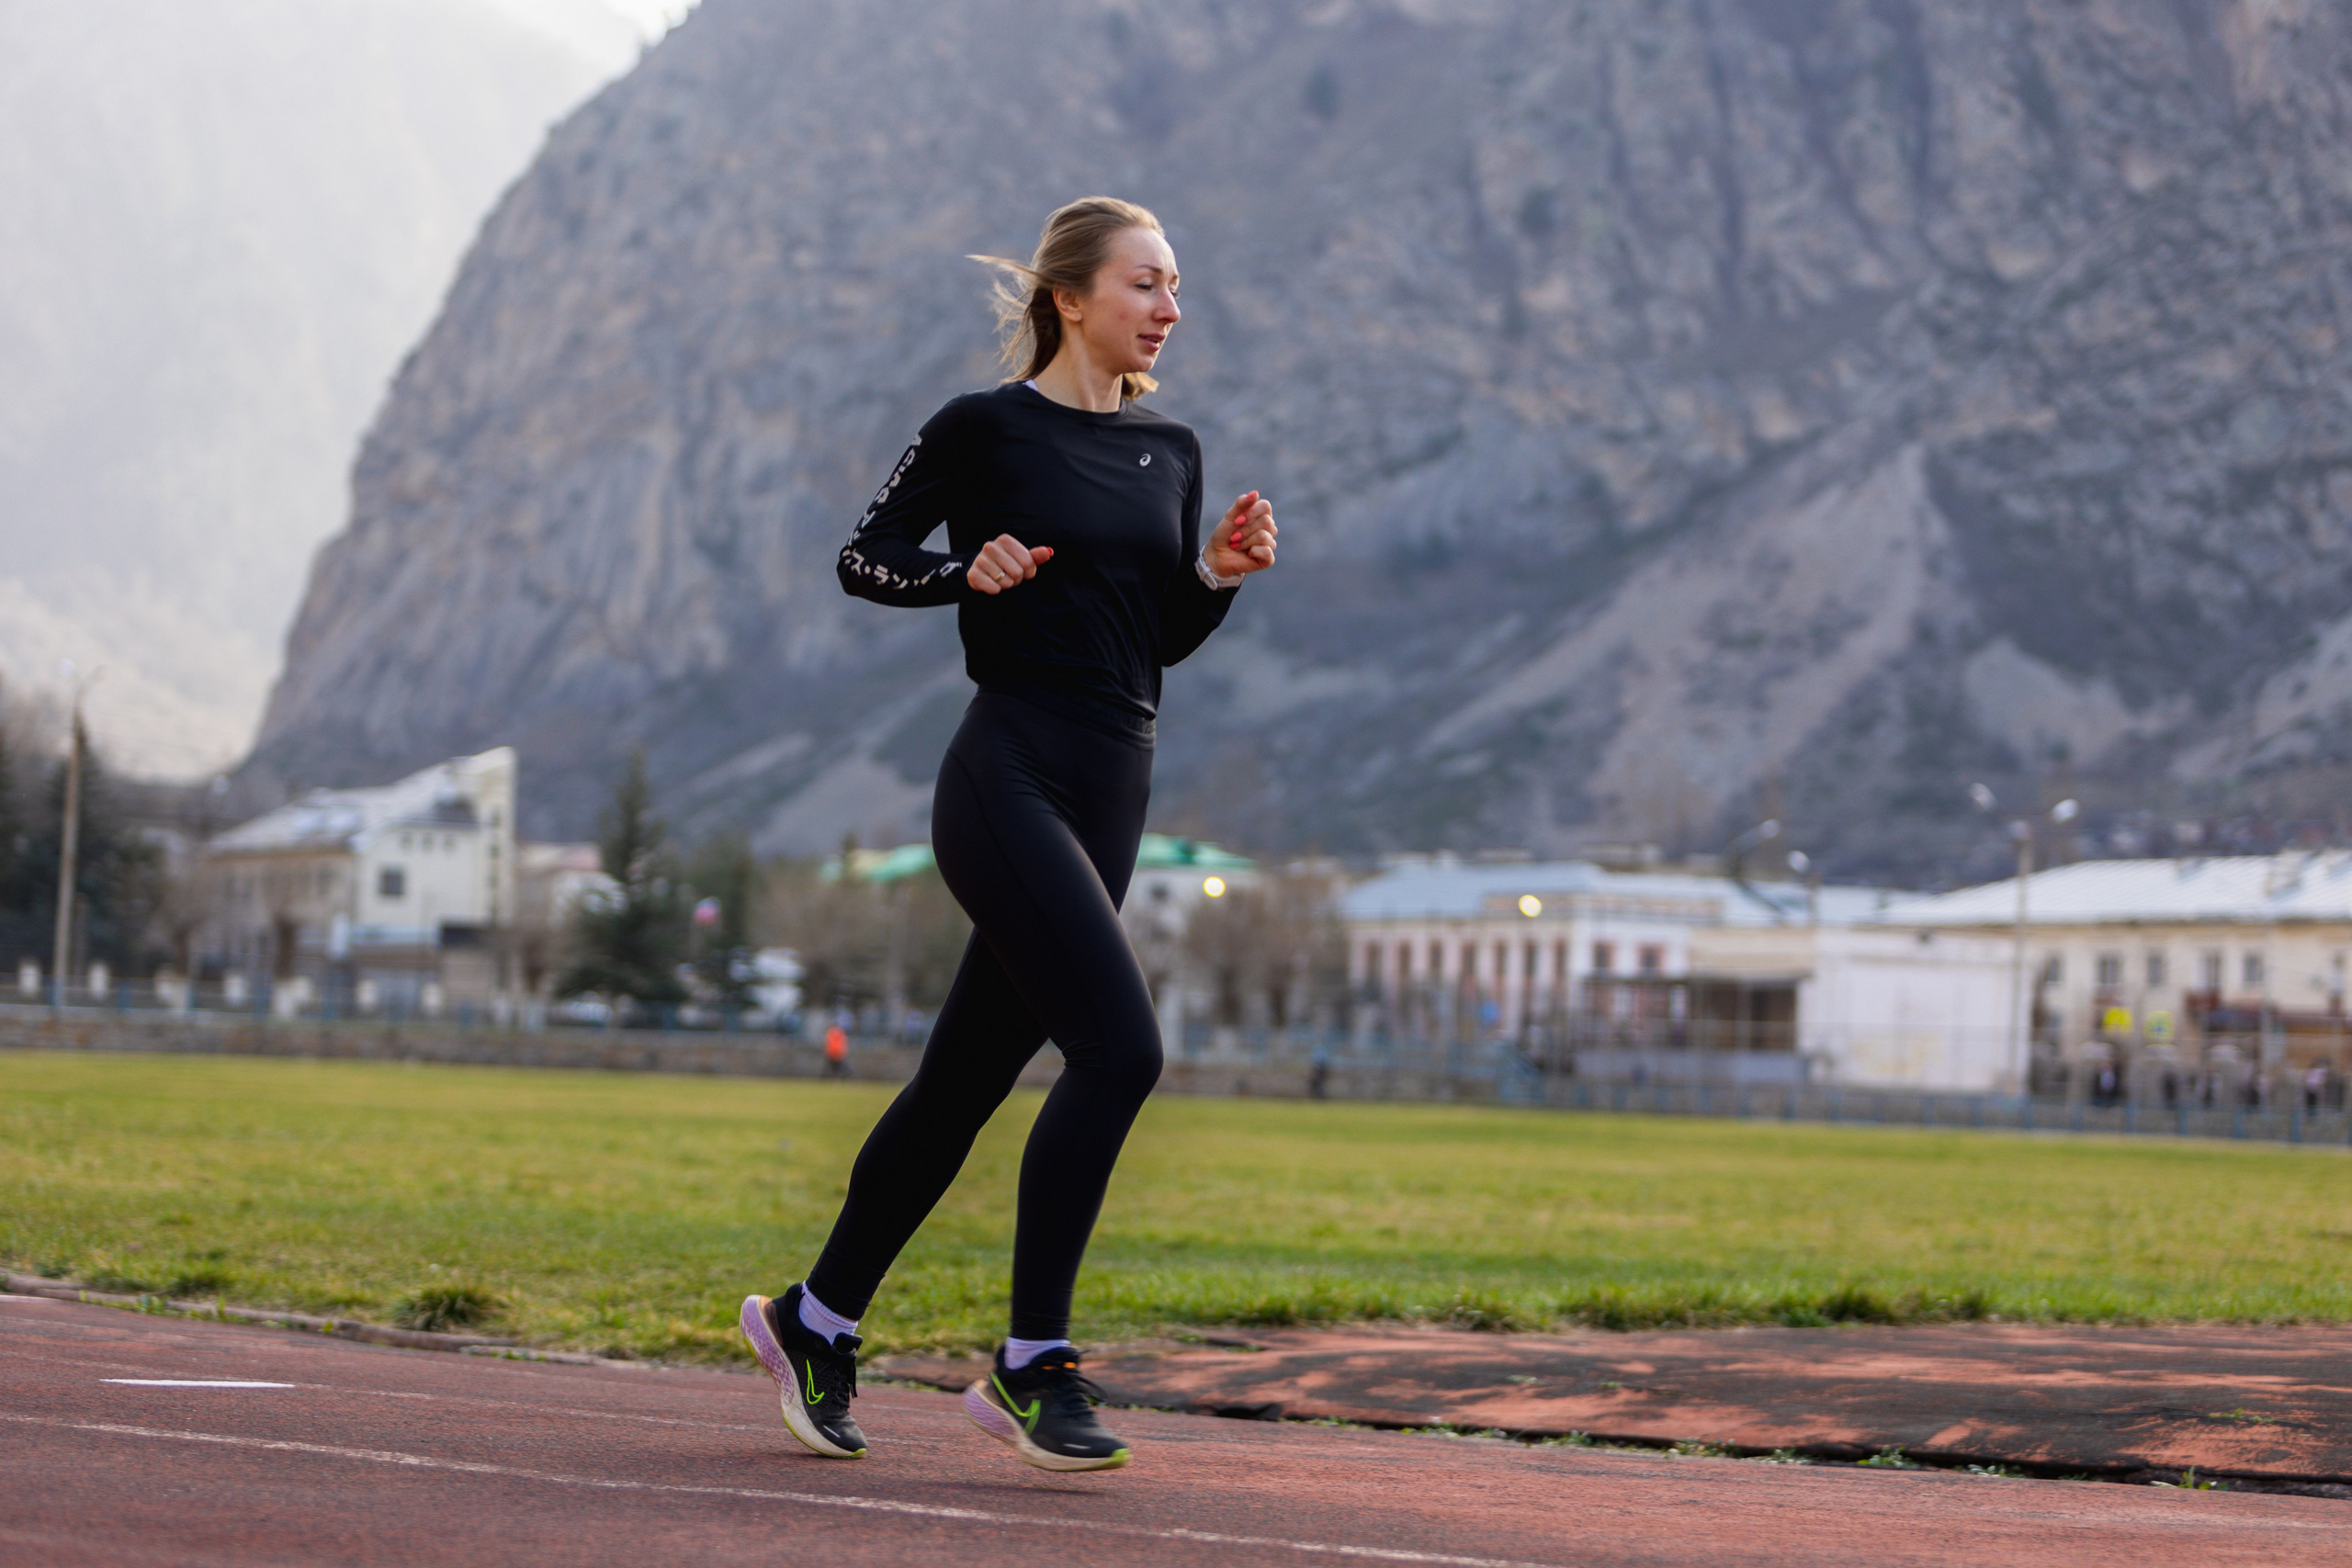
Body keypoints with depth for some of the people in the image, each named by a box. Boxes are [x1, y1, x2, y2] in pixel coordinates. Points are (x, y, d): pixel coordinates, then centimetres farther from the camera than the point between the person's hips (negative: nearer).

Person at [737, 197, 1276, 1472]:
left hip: (1112, 792, 7)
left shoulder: (1169, 453, 15)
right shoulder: (985, 431, -4)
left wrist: (1220, 575, 0)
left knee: (971, 1074, 11)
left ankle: (816, 1320, 26)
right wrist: (967, 571, -15)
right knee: (1118, 1046, -19)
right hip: (1009, 778, -7)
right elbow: (861, 557, 2)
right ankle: (1029, 1366, -11)